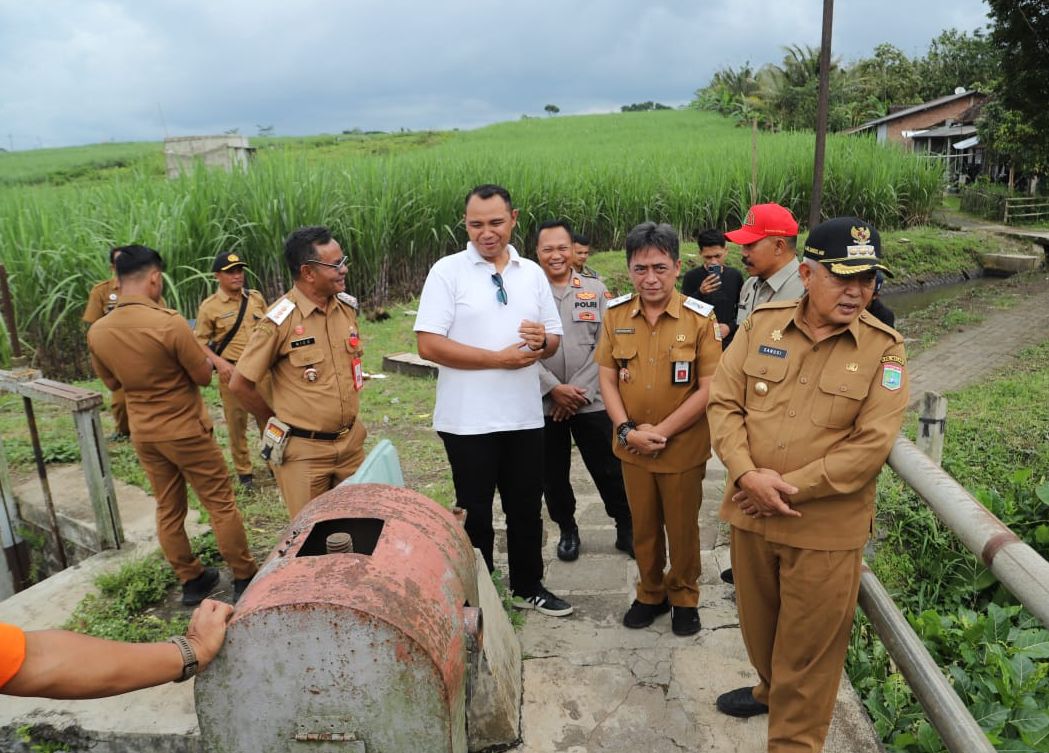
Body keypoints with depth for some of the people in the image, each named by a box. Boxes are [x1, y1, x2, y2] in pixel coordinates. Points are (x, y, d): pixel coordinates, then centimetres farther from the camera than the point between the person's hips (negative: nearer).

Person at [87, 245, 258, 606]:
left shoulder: (97, 331, -4)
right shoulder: (169, 323, -24)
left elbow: (113, 381, 12)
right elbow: (204, 376, -12)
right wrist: (201, 356, 5)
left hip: (143, 434, 6)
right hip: (185, 430, -6)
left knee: (168, 509, 16)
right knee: (221, 504, 7)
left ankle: (191, 580, 28)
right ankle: (245, 577, 16)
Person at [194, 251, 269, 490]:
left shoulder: (256, 298, 5)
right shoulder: (209, 306, -5)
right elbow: (200, 341, -4)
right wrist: (218, 362, -18)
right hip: (232, 370, -3)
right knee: (236, 421, 5)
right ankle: (243, 471, 18)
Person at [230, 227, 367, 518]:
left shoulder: (348, 307, 2)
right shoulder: (280, 320, -16)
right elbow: (240, 384, -9)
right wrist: (277, 422, 2)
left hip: (351, 442, 5)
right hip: (304, 450, -5)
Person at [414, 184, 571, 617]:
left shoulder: (532, 273, 8)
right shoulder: (448, 271, -7)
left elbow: (554, 340, 12)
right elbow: (429, 344, -15)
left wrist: (541, 342, -14)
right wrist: (501, 358, -16)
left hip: (524, 415, 4)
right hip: (469, 419, -4)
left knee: (527, 508, 16)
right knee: (475, 512, 10)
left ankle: (527, 587, 36)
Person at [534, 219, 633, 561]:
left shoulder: (595, 290, 3)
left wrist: (581, 391, -9)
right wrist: (553, 388, -12)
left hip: (591, 401, 0)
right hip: (544, 403, 0)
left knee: (610, 470, 6)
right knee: (552, 475, 13)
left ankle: (626, 529, 25)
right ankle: (567, 530, 33)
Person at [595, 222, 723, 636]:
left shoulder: (700, 317, -11)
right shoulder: (616, 314, -2)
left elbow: (709, 388, -12)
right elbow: (607, 378, 1)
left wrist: (661, 431, -16)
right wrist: (627, 430, -12)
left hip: (684, 447, -3)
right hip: (632, 447, 3)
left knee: (683, 528, 14)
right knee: (643, 527, 18)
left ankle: (685, 598, 36)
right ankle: (650, 594, 39)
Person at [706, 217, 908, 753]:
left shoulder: (884, 349, -8)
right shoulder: (761, 324, -1)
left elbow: (870, 445, -14)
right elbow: (724, 402, -2)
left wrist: (789, 488, -17)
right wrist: (748, 475, -16)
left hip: (826, 529, -3)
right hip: (750, 515, 3)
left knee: (807, 647, 11)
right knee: (757, 622, 24)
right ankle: (769, 687, 53)